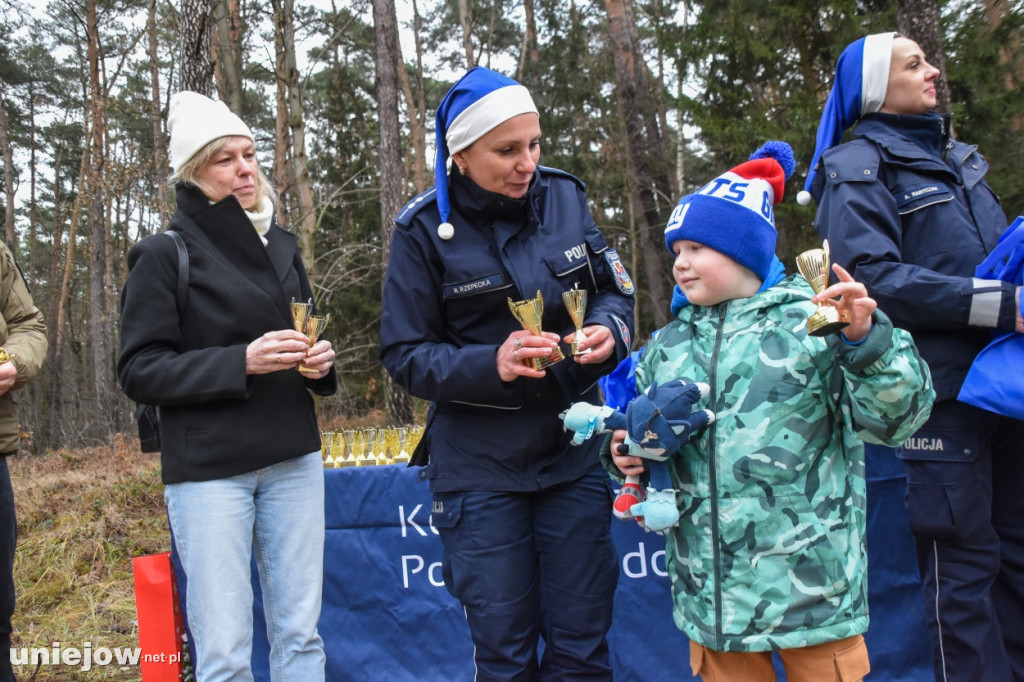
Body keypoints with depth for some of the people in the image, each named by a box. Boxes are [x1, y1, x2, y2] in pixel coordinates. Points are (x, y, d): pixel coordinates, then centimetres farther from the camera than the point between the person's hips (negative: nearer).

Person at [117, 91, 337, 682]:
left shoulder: (283, 246, 12)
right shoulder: (164, 255, -4)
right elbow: (140, 371, -7)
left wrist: (320, 361, -2)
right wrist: (241, 362, -19)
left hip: (293, 460, 5)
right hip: (209, 471, -5)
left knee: (301, 634, 9)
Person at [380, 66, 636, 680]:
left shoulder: (563, 196, 1)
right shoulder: (424, 230, -8)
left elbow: (617, 291, 9)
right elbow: (406, 355, -7)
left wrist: (608, 328, -14)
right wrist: (491, 365, -24)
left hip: (574, 453, 3)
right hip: (480, 470, -2)